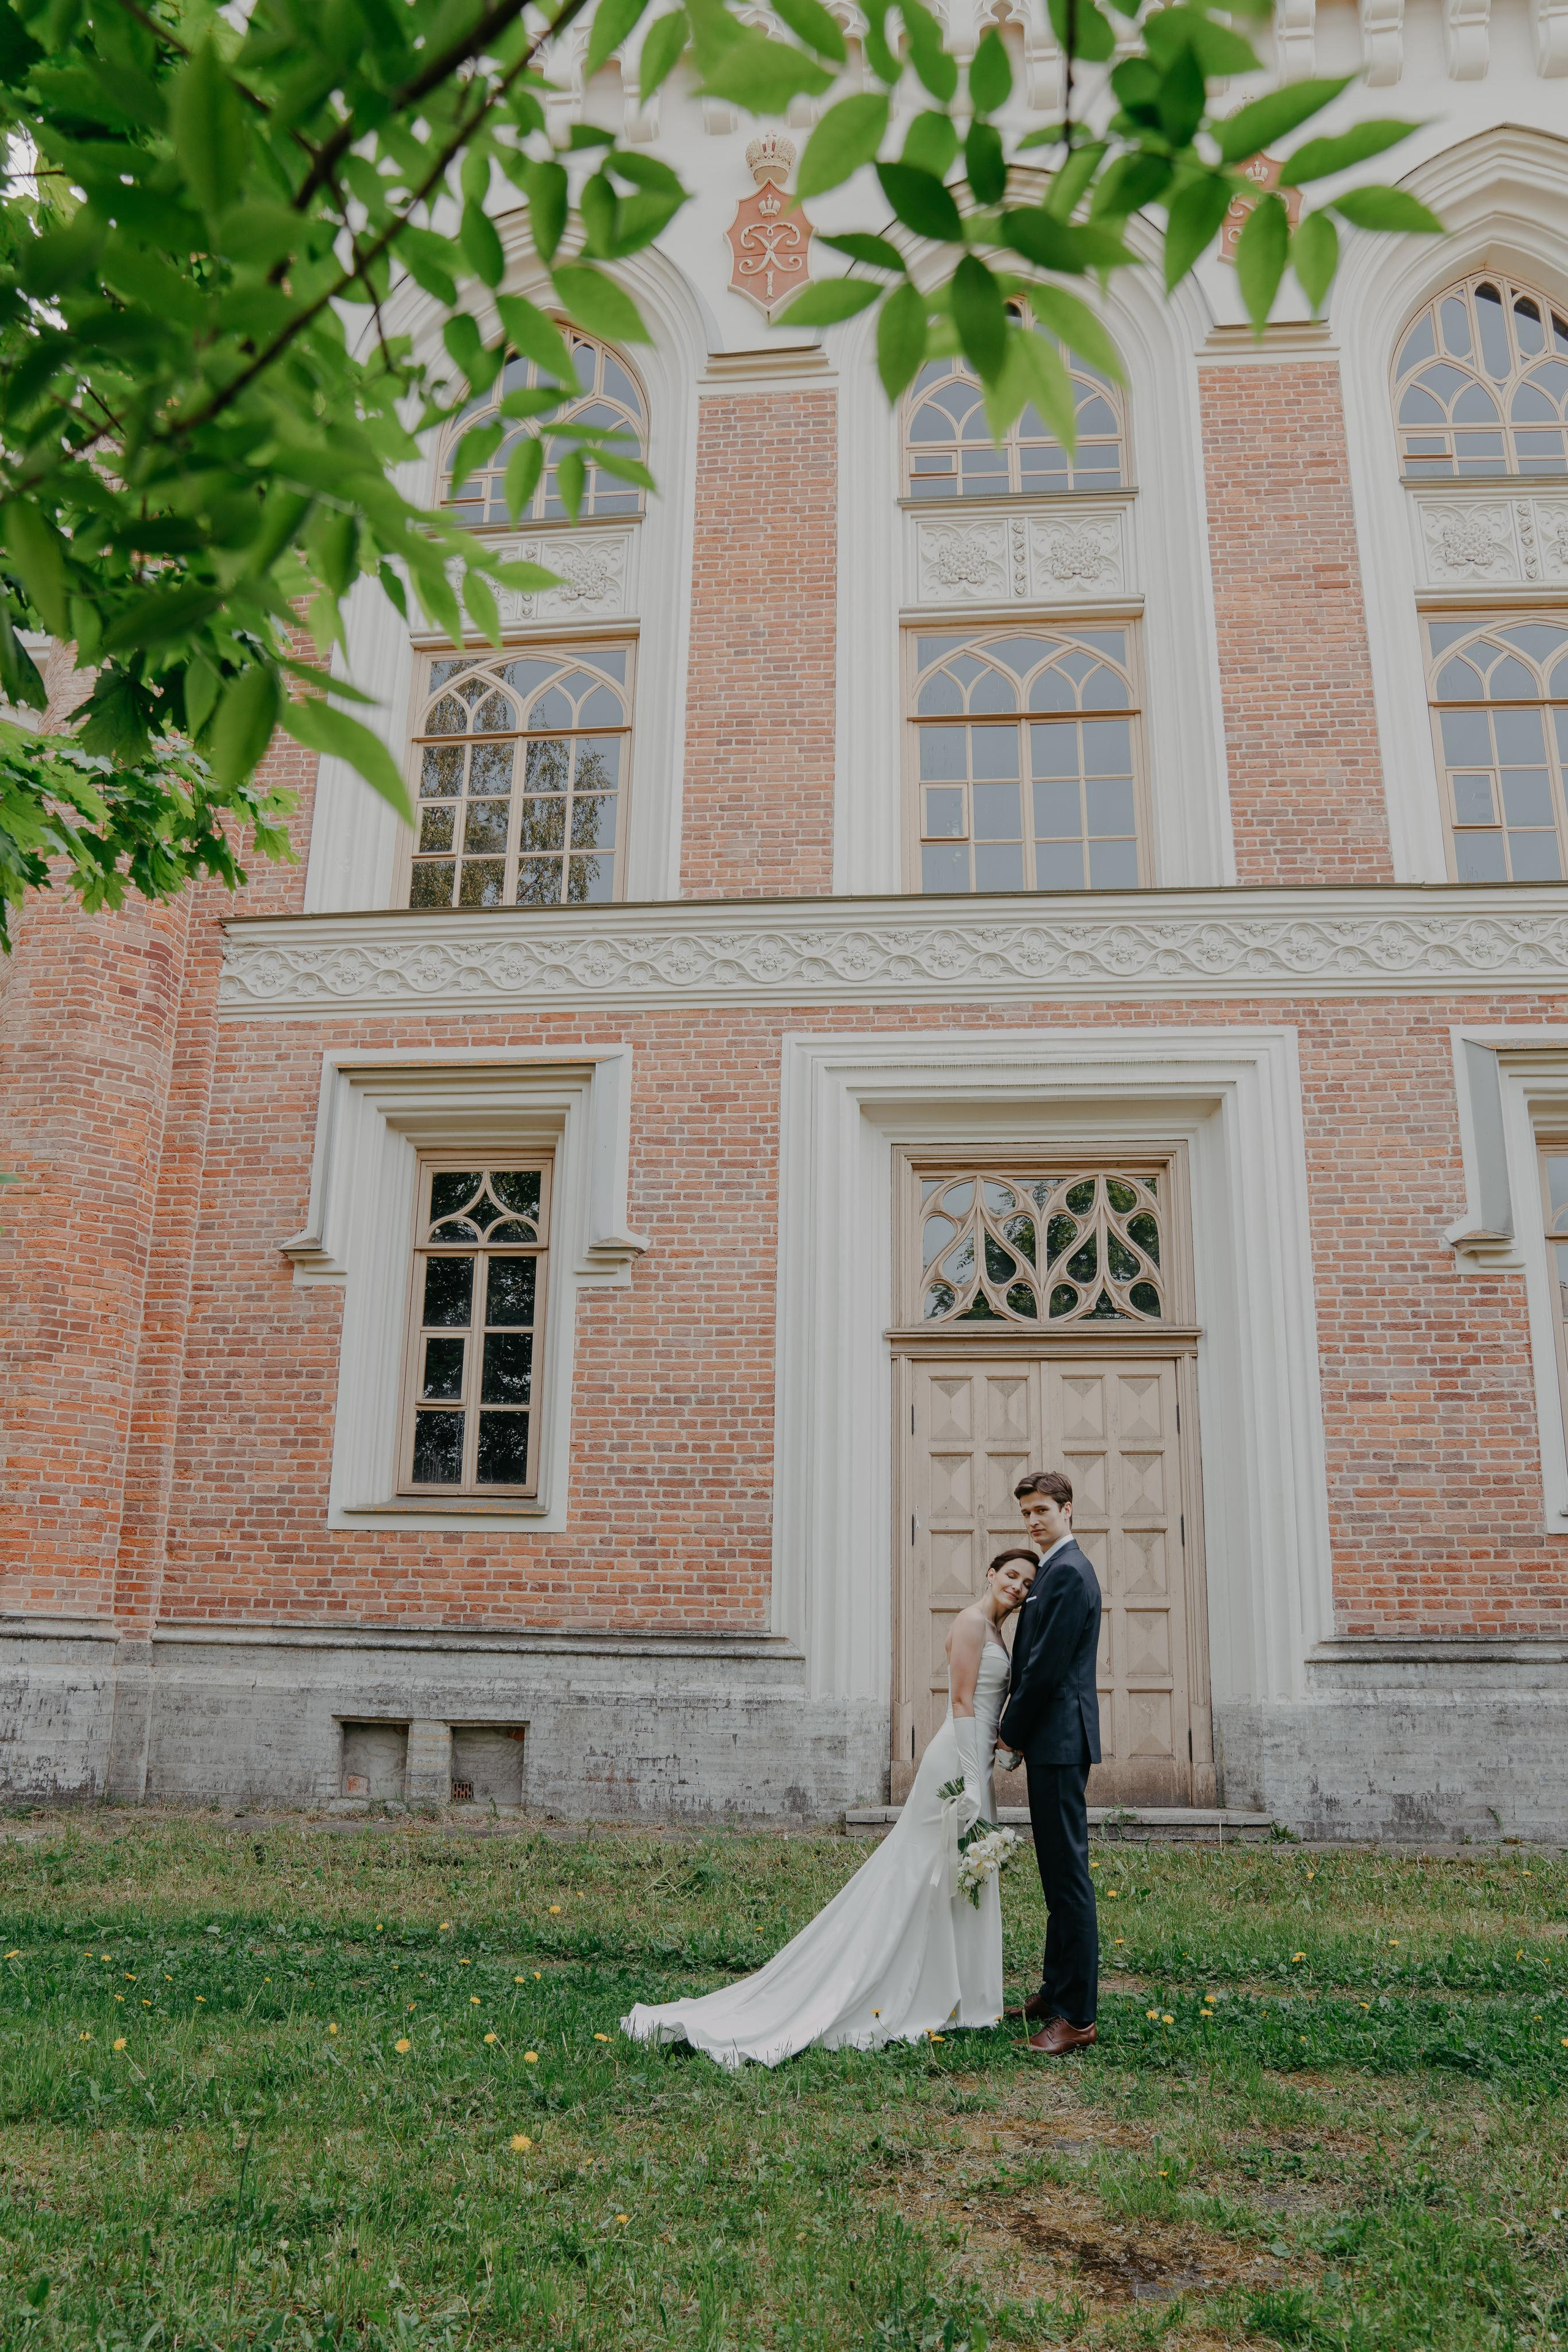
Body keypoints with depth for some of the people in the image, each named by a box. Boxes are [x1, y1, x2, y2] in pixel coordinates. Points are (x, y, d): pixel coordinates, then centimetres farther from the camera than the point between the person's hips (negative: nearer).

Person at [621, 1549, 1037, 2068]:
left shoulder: (995, 1630, 16)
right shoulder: (972, 1621, -13)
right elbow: (962, 1704, -19)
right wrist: (972, 1784, -22)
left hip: (975, 1761, 10)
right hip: (961, 1762, -10)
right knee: (920, 1882, -3)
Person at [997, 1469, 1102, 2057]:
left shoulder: (1068, 1573, -15)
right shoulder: (1054, 1570, 17)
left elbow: (1048, 1665, -19)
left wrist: (1012, 1730, -8)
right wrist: (1016, 1727, 11)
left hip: (1059, 1740, -11)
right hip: (1049, 1741, 11)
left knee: (1068, 1873, -6)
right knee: (1058, 1871, 16)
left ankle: (1077, 2015, -2)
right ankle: (1057, 1990, 26)